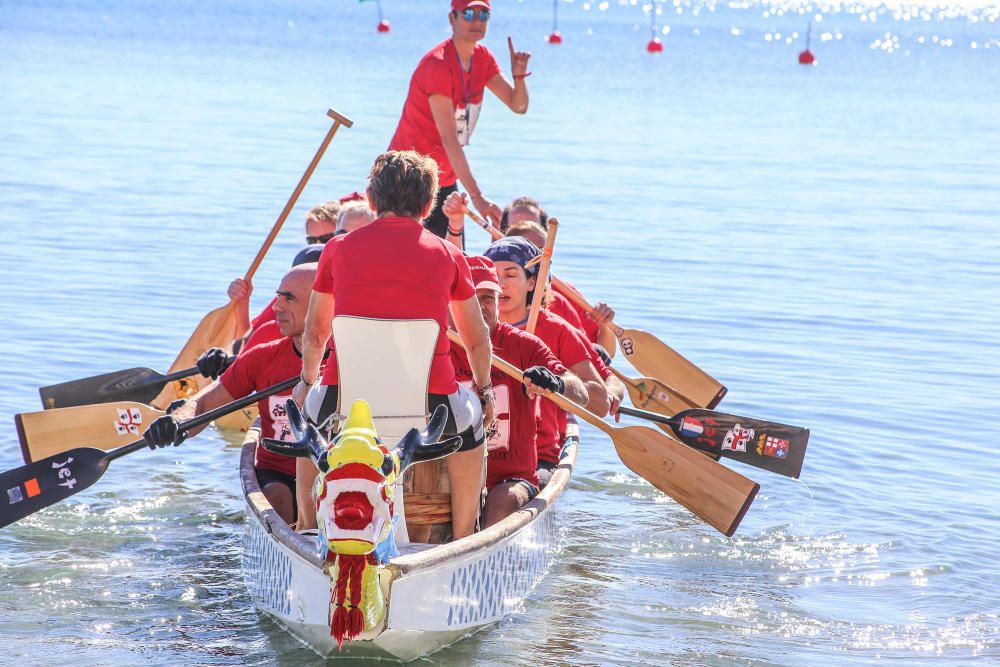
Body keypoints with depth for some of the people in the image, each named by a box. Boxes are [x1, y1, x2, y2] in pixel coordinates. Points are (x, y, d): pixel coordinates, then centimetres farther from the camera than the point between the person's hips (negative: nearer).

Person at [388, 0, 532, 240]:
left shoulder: (482, 58, 3)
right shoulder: (438, 64, -22)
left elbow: (518, 105, 6)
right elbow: (449, 139, -27)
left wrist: (519, 76, -18)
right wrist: (476, 196, -32)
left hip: (446, 179, 8)